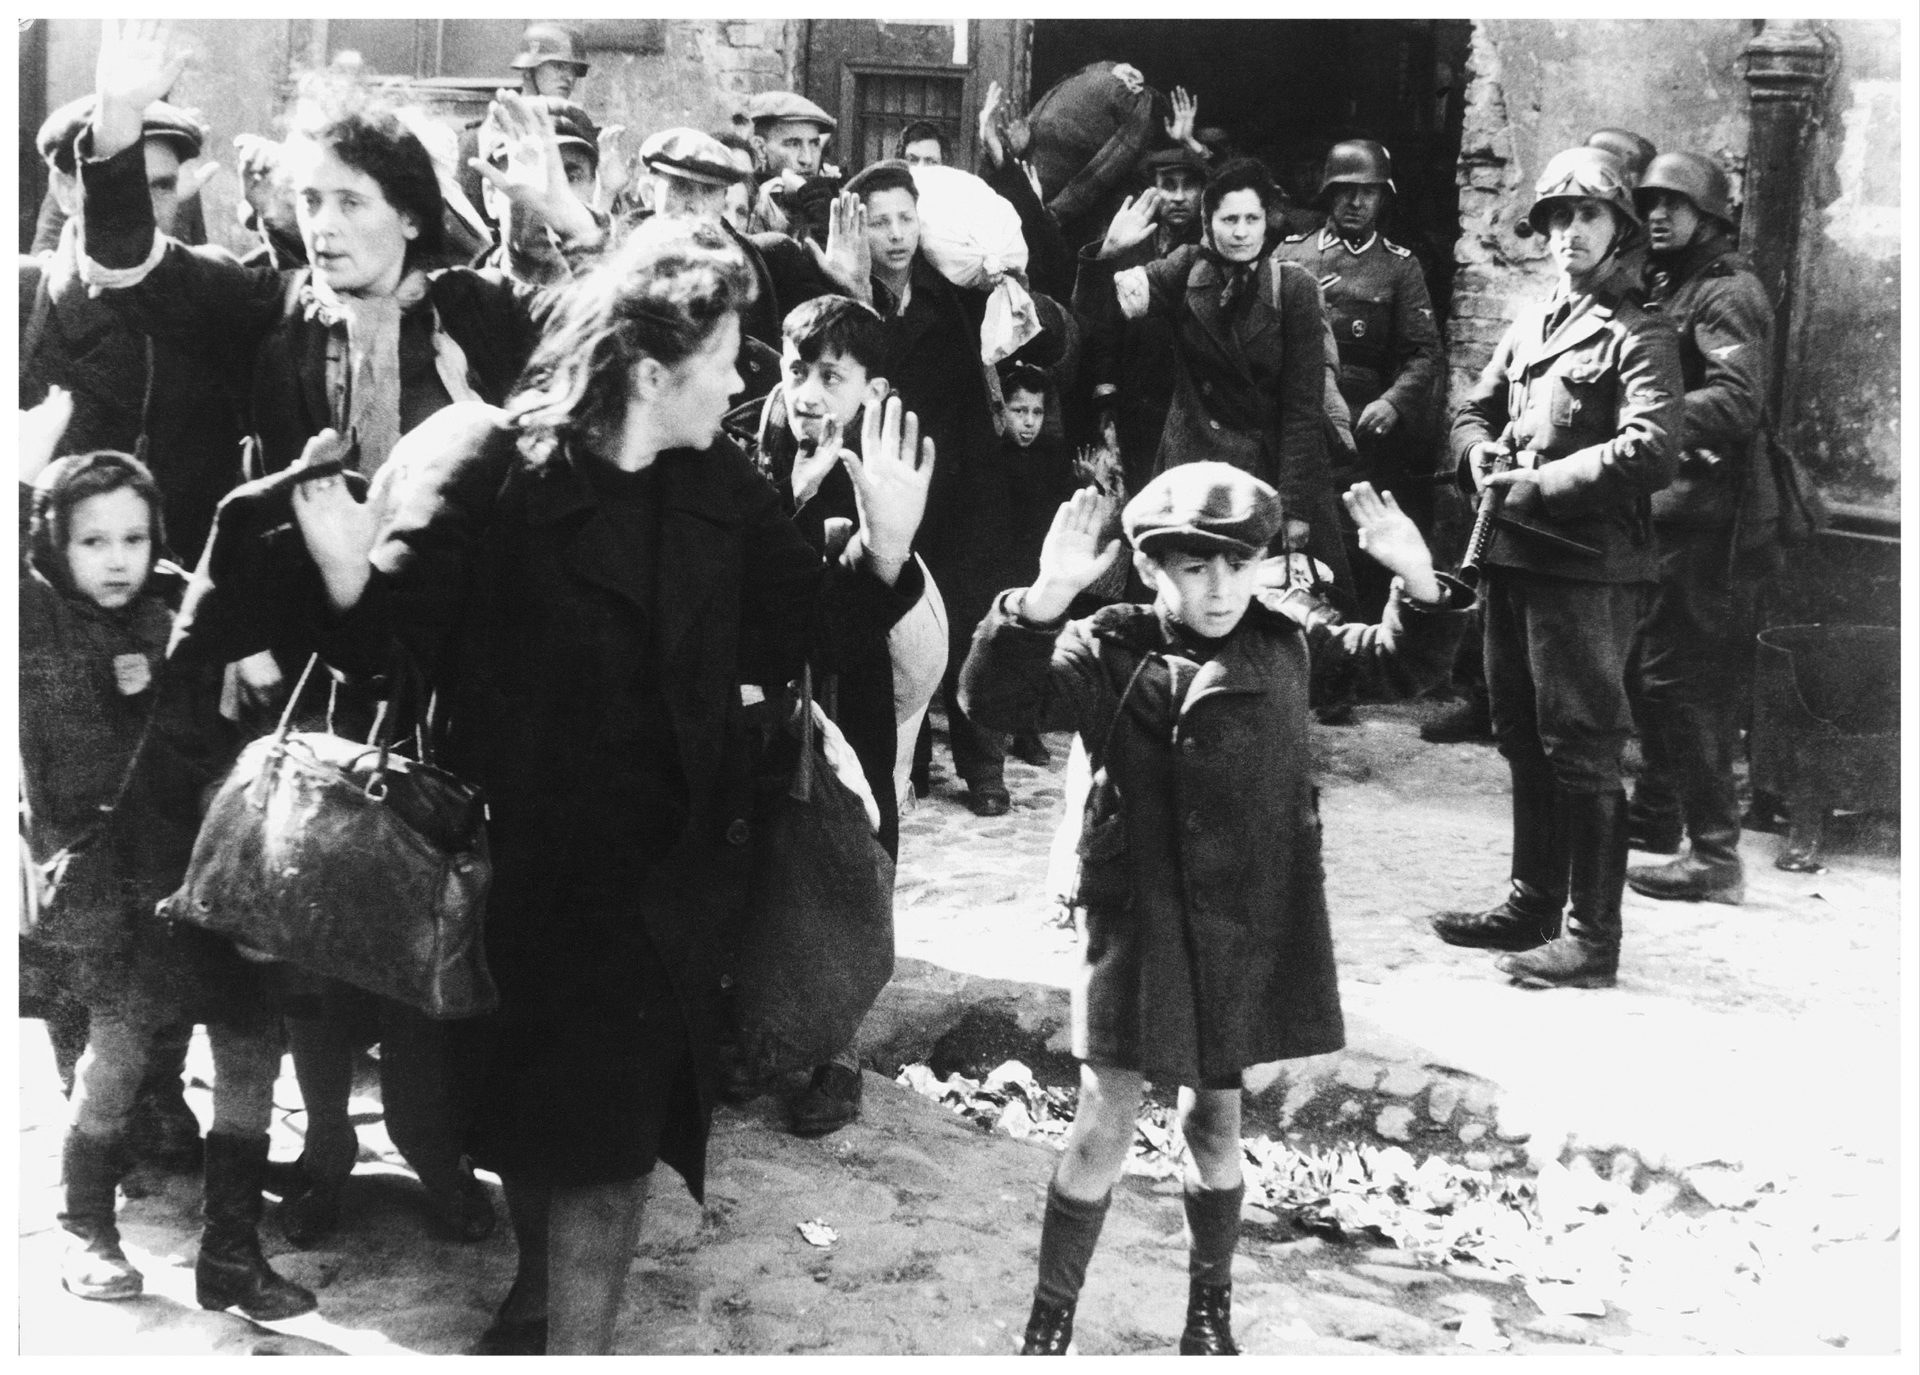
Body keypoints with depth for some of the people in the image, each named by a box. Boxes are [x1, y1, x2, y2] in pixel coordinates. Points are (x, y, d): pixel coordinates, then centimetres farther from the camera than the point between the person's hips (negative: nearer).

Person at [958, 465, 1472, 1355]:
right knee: (1104, 1123, 1)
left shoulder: (1286, 639, 0)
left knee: (1217, 1121, 17)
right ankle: (1050, 1321, 19)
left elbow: (1401, 665, 10)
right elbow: (998, 700, -25)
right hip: (1139, 923, -3)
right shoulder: (1110, 654, -11)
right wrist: (1043, 602, -41)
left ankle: (1210, 1311, 36)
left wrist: (1420, 583, -10)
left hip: (1254, 927, 3)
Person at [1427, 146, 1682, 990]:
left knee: (1582, 752, -6)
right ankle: (1533, 906, 28)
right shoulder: (1528, 326, 18)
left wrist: (1542, 483, -19)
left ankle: (1592, 938, 0)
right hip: (1513, 557, 8)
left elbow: (1651, 451, -19)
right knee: (1523, 740, 16)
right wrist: (1479, 453, 0)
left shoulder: (1638, 337, -7)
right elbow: (1474, 408, 23)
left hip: (1587, 566, -8)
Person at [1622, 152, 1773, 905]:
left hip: (1703, 510, -10)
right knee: (1652, 667, 19)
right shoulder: (1668, 286, 18)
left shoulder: (1727, 292, -12)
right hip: (1671, 505, 10)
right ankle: (1656, 814, 34)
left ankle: (1714, 856, -5)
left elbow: (1736, 404, -24)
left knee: (1681, 679, -9)